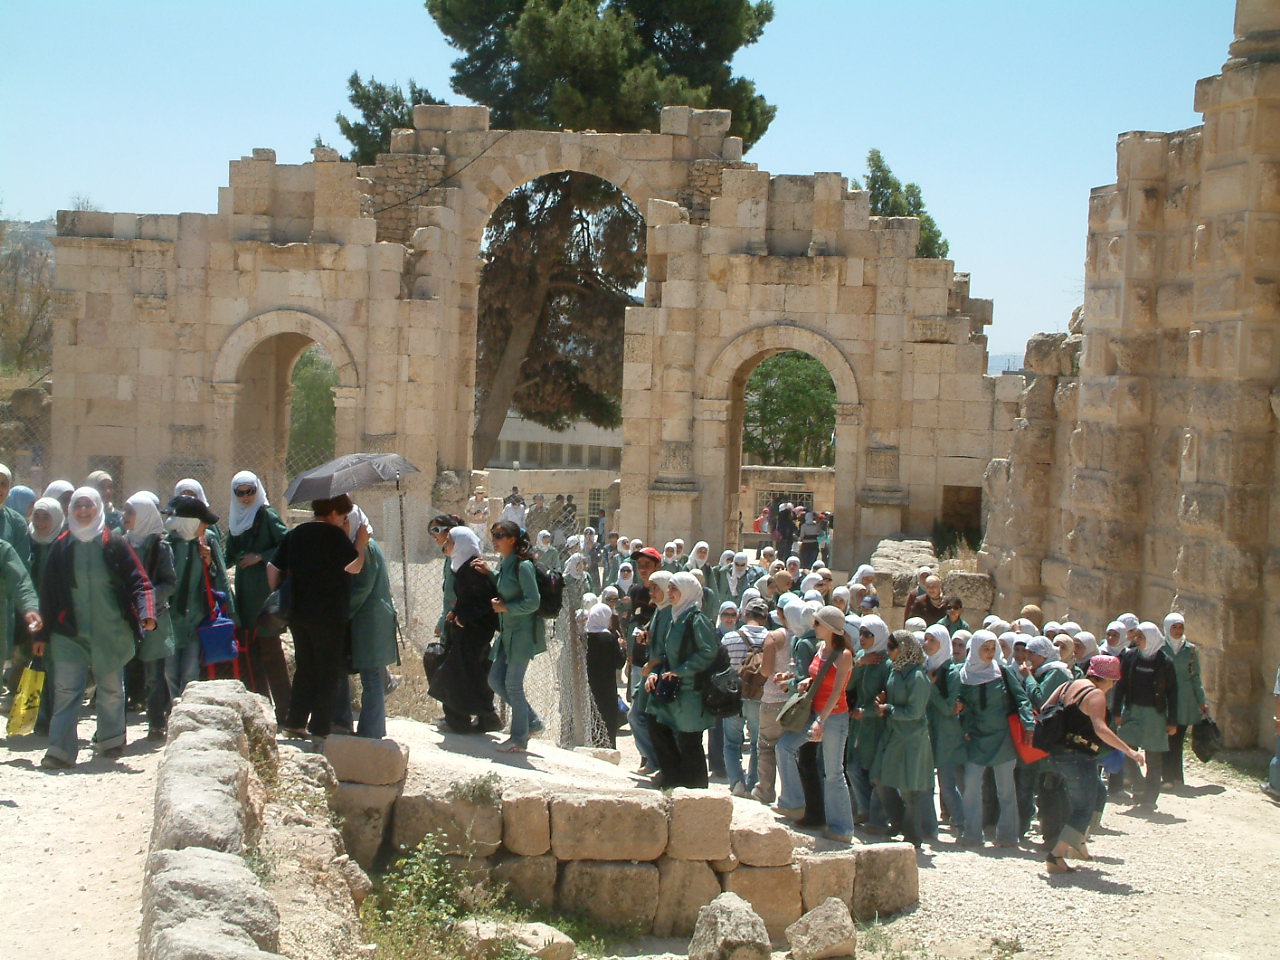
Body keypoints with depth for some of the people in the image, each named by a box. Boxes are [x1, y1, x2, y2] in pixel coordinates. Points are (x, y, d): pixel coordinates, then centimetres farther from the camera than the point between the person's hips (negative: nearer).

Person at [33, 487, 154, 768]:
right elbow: (49, 592, 8)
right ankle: (61, 749, -10)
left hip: (111, 630, -1)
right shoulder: (61, 546, 5)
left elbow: (138, 581, -5)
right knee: (66, 689, -8)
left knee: (111, 687, 11)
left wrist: (146, 613, -22)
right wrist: (43, 633, 7)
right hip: (70, 632, 1)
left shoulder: (114, 544, -1)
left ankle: (111, 739, 28)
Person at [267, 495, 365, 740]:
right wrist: (361, 543, 2)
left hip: (298, 614, 6)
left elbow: (273, 567, 8)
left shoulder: (294, 534, 9)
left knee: (305, 669, 16)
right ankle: (320, 729, 2)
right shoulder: (334, 534, -10)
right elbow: (354, 566, -13)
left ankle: (294, 722, 15)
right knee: (328, 671, 3)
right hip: (329, 616, -6)